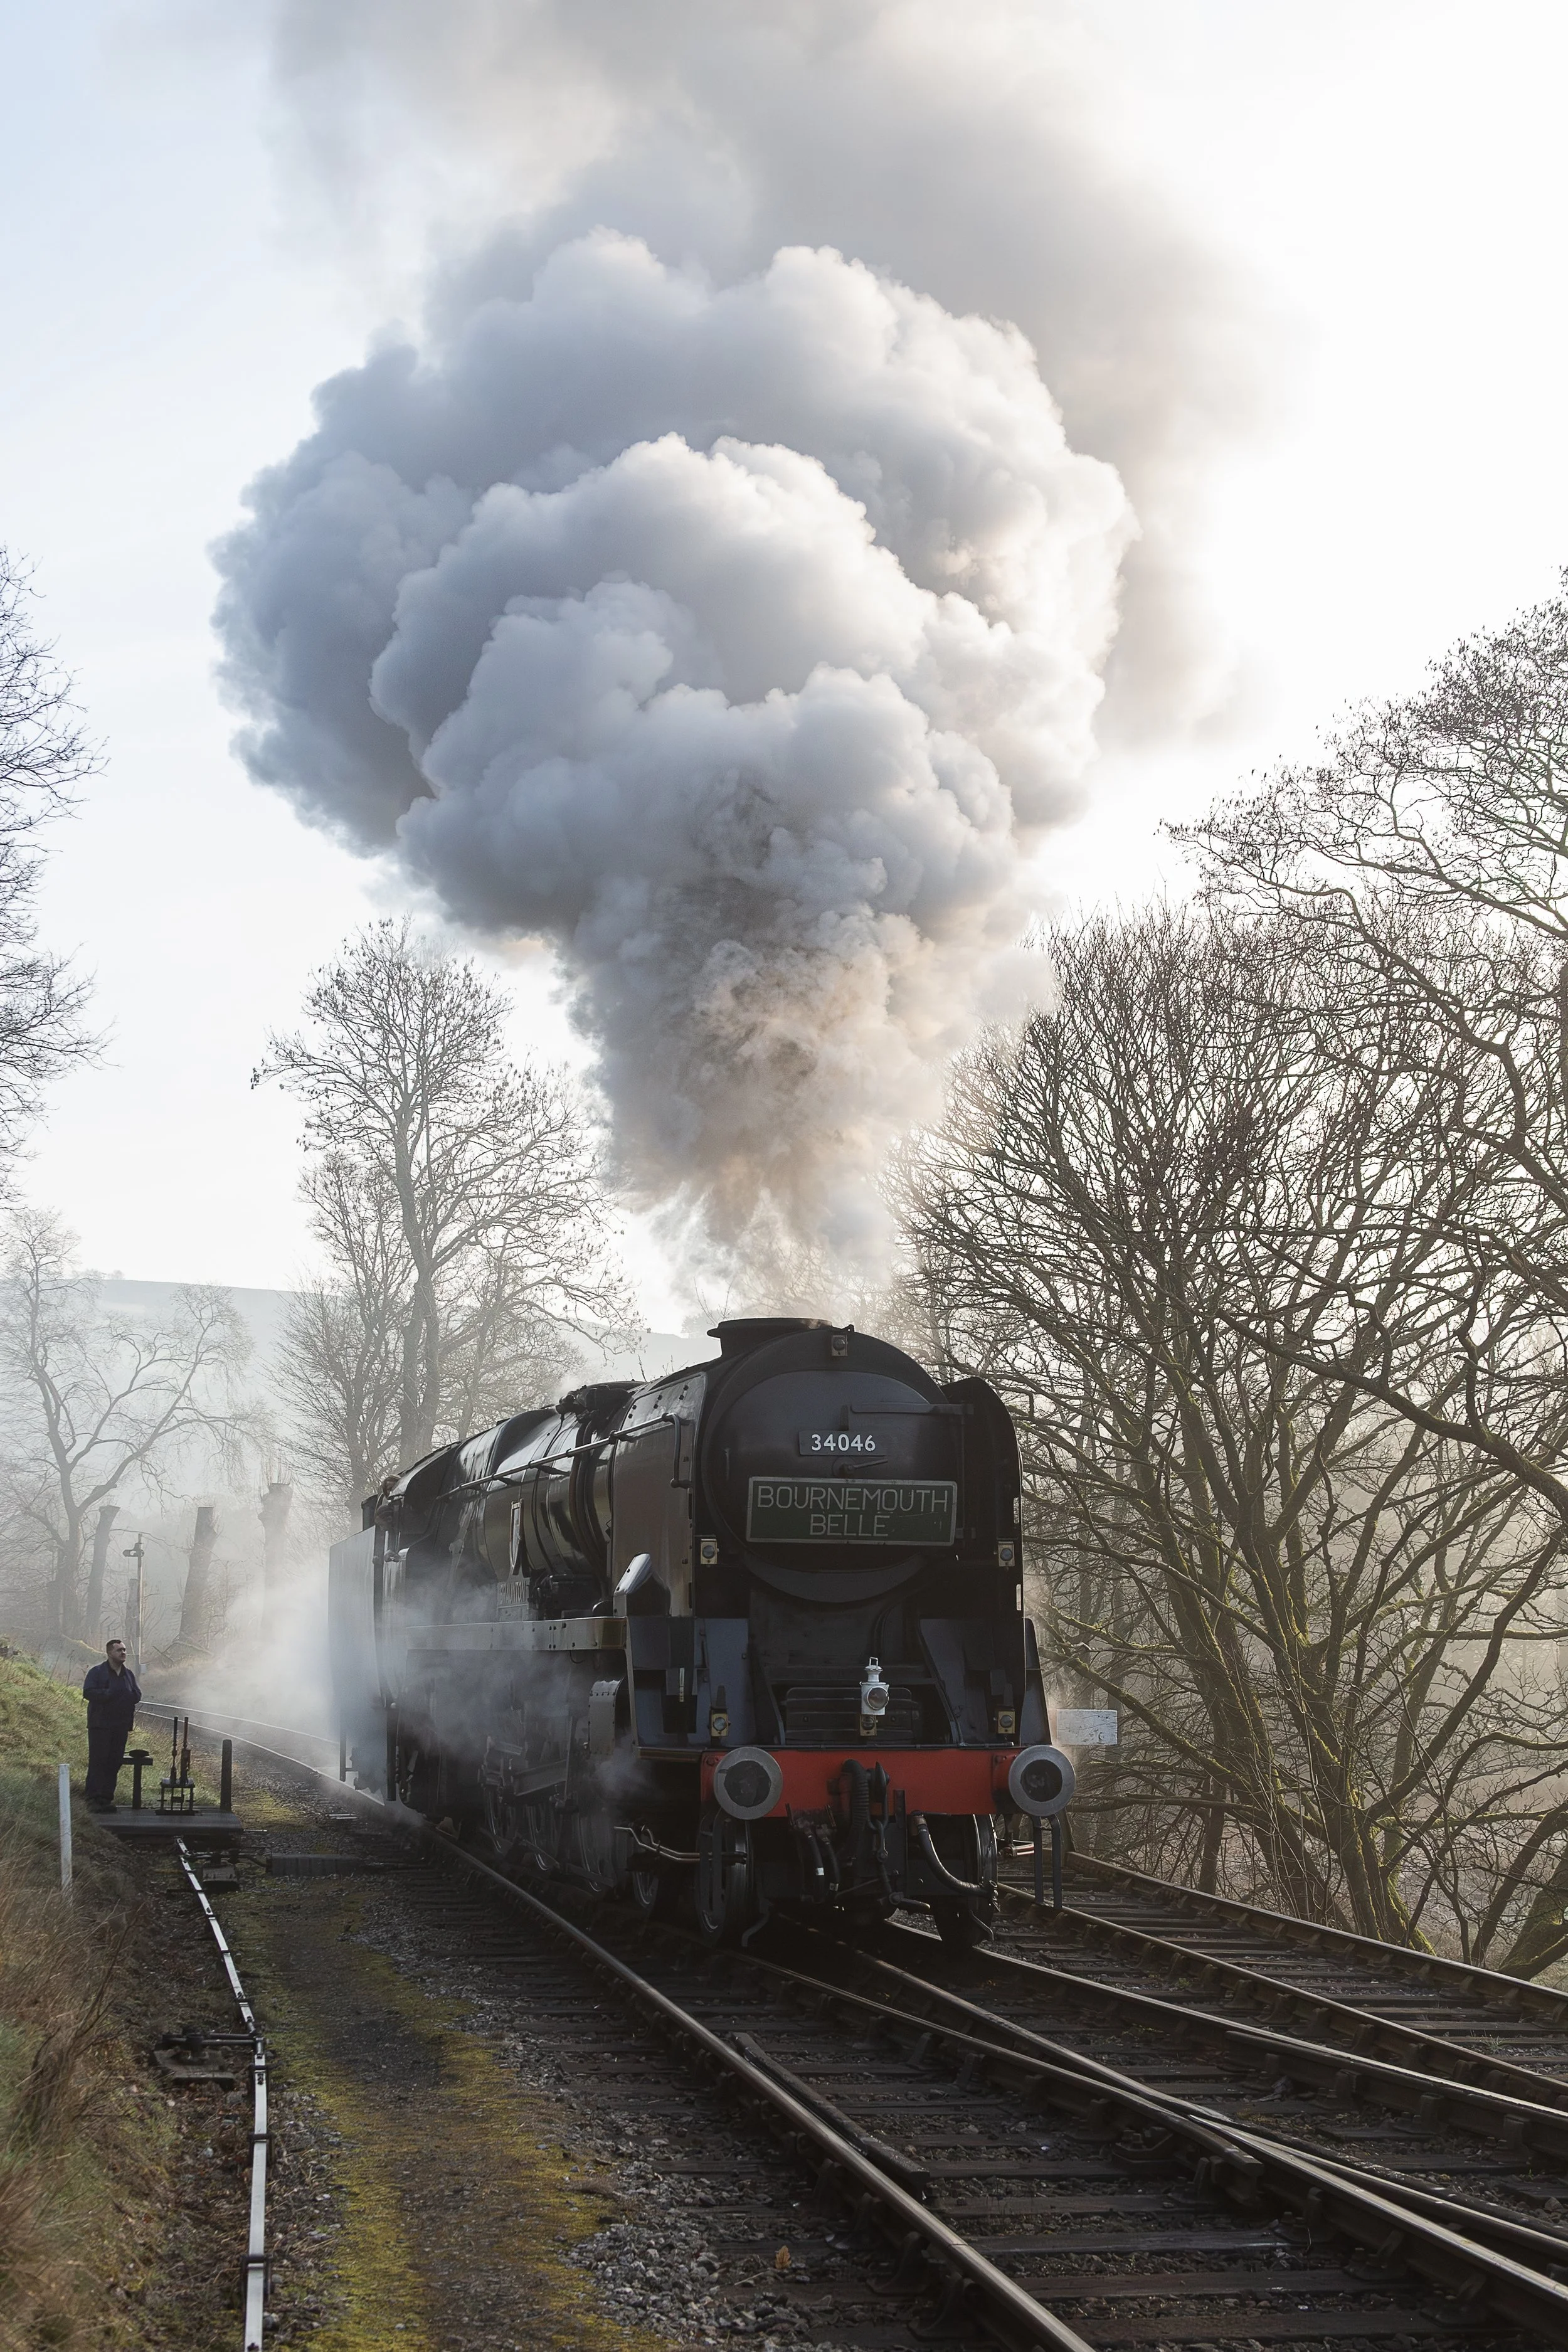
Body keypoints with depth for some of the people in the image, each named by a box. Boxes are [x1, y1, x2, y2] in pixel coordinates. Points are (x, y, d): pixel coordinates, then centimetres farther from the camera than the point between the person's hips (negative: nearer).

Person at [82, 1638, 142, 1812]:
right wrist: (109, 1694, -21)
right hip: (100, 1726, -6)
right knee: (98, 1760, -7)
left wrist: (128, 1697, -10)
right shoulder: (97, 1672, -2)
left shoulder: (128, 1674, 15)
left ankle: (107, 1798, 9)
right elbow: (88, 1692, -14)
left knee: (114, 1762, 5)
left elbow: (137, 1695, 12)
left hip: (121, 1726, 6)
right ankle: (94, 1798, -6)